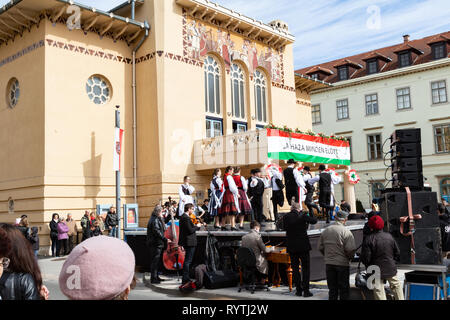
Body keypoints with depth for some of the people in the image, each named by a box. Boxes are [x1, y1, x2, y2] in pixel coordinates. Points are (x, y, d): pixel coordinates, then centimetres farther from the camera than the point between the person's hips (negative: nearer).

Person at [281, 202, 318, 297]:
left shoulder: (285, 217, -3)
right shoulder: (302, 216, -10)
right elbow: (314, 221, 0)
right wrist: (307, 213, 13)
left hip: (291, 247, 2)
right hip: (303, 246, -2)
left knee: (295, 268, 10)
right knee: (305, 268, 5)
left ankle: (299, 290, 14)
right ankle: (306, 290, 4)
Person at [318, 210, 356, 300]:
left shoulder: (325, 231, 4)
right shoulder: (346, 232, -13)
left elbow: (320, 247, 7)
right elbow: (350, 249, -18)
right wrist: (350, 257, 1)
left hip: (329, 263, 5)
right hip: (342, 263, -5)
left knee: (332, 289, 14)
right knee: (344, 289, 8)